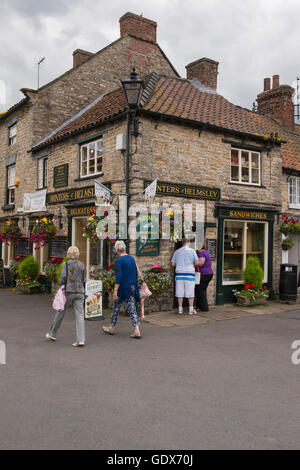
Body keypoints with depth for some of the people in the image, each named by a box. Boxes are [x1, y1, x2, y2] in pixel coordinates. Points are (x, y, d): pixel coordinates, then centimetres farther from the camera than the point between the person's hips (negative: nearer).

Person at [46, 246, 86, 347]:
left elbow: (63, 278, -12)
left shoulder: (66, 264, -5)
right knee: (80, 315, 0)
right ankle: (81, 340, -7)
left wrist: (63, 286, 7)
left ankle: (52, 334, 30)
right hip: (79, 291, 3)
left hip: (68, 291, -2)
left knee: (61, 312, 14)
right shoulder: (82, 265, 6)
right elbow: (83, 280, 11)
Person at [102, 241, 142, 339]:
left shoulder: (119, 260, -12)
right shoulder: (132, 258, 8)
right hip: (133, 288, 6)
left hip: (123, 288, -5)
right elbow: (137, 273, 13)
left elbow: (119, 276, -18)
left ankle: (111, 328, 27)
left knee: (116, 307, 12)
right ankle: (137, 330, -5)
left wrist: (115, 291, -17)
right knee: (132, 309, 5)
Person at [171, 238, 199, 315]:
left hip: (179, 274, 3)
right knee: (190, 292, 4)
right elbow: (197, 262, -1)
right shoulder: (192, 251, 1)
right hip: (189, 274, -3)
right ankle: (191, 309, 8)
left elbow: (173, 264, 11)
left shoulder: (177, 252, 9)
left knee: (180, 292, 6)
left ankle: (180, 309, 11)